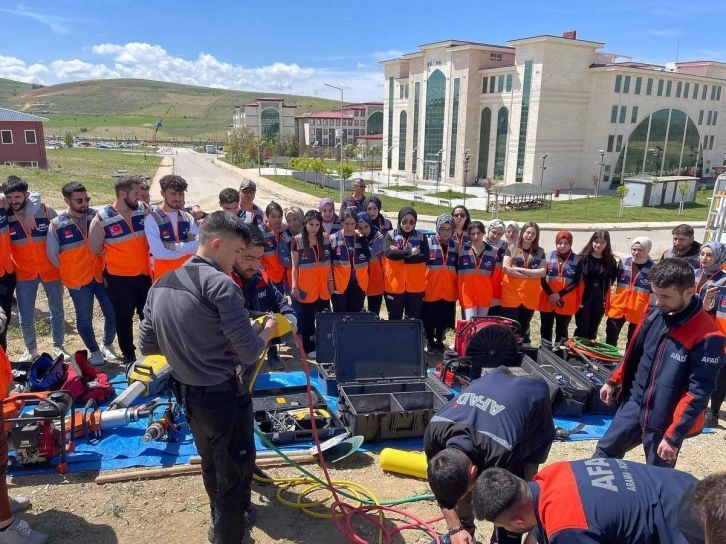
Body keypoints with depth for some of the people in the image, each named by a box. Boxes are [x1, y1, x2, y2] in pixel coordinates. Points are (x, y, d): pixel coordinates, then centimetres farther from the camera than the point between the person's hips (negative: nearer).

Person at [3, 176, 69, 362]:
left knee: (57, 311, 14)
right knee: (25, 317, 8)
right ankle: (30, 349, 31)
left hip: (51, 270, 0)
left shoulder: (46, 211, -11)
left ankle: (58, 346, 32)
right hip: (24, 273, 1)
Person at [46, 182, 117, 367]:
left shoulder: (96, 217, -5)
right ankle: (94, 351, 30)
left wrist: (106, 265, 7)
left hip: (101, 276, 2)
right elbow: (52, 254, 2)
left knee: (113, 314, 7)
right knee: (84, 319, 10)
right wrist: (69, 273, 9)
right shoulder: (57, 225, -10)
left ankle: (107, 345, 32)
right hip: (78, 281, -2)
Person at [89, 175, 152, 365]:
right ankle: (128, 355, 28)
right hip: (119, 277, -2)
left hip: (144, 273, 3)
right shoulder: (102, 218, -13)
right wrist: (116, 255, 3)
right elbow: (95, 249, -3)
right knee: (124, 317, 12)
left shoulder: (144, 209, -5)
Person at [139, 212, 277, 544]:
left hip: (187, 394, 8)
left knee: (211, 465, 28)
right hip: (224, 395, -8)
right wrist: (268, 330, -2)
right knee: (235, 471, 11)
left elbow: (147, 346, 10)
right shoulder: (220, 283, -21)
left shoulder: (160, 285, 3)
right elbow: (249, 353, -21)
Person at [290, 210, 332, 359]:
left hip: (323, 287, 3)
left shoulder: (325, 239, 4)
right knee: (307, 318, 7)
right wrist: (294, 286, -8)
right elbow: (294, 265, -4)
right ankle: (309, 348, 17)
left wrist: (331, 280, 8)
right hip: (306, 288, -3)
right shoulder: (297, 241, -5)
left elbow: (328, 262, 11)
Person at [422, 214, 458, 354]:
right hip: (431, 289, -3)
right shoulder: (429, 242, -5)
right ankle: (430, 342, 23)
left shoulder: (455, 245, 5)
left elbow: (458, 268, 12)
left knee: (444, 319, 11)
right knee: (430, 318, 6)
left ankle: (439, 341, 28)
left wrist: (458, 288, 9)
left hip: (449, 290, 3)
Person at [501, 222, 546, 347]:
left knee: (525, 323, 11)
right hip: (512, 292, -2)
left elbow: (542, 272, -3)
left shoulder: (540, 252, 8)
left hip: (531, 294, 3)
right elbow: (506, 268, -11)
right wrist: (529, 275, -11)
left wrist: (520, 269, -11)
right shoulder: (511, 249, 1)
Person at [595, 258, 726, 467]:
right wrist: (613, 381, 15)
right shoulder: (655, 314, -5)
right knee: (605, 451, 19)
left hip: (665, 422, -6)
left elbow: (698, 392, -21)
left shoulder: (707, 337, -24)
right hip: (633, 404, 6)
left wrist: (673, 436, -20)